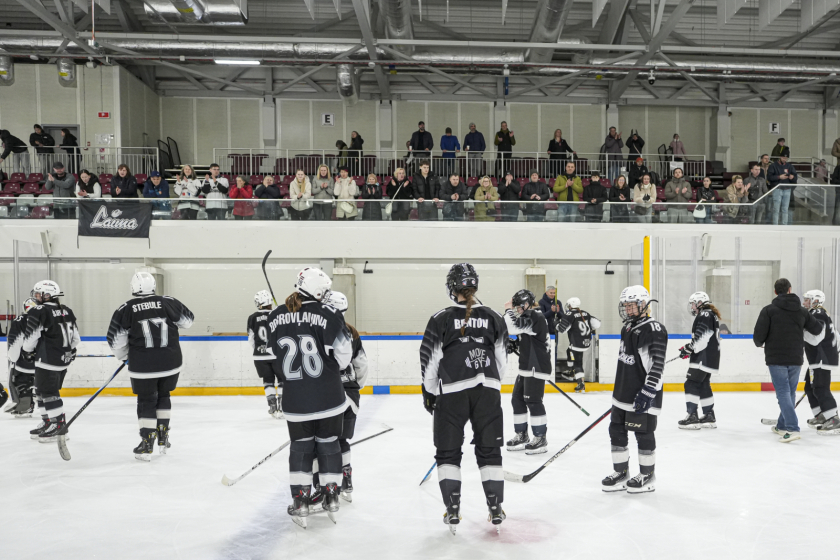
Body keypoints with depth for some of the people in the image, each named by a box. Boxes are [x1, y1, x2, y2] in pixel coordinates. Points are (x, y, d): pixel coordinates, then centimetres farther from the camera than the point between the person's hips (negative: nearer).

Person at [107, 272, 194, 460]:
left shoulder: (125, 309, -3)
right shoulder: (169, 302, 0)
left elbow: (115, 339, 0)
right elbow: (188, 320, 13)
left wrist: (124, 356, 18)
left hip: (143, 365, -2)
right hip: (171, 363, 2)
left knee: (146, 401, 11)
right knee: (163, 396, 21)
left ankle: (147, 445, 11)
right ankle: (163, 438, 24)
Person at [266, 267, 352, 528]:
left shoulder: (276, 316, 0)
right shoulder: (328, 314, -13)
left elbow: (274, 353, 10)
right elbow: (343, 352, -12)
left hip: (295, 398, 2)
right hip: (329, 396, -2)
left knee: (300, 445, 16)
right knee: (328, 442, 14)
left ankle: (300, 501, 14)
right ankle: (331, 497, 22)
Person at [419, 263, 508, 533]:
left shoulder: (441, 319, -5)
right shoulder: (493, 318, 5)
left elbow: (430, 359, -3)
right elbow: (502, 359, 10)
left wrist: (429, 392, 9)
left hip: (452, 391, -3)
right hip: (487, 391, 3)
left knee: (448, 451, 10)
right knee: (489, 450, 13)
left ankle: (452, 510, 11)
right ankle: (496, 508, 18)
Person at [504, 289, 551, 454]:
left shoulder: (536, 317, -16)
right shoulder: (527, 317, 16)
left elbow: (513, 327, -26)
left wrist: (508, 310, -11)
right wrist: (512, 346, 5)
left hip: (537, 367, -10)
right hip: (526, 367, 11)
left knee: (533, 401, -8)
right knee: (517, 399, 12)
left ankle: (540, 439, 0)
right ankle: (521, 435, 21)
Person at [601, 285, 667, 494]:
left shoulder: (654, 330, -16)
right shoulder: (627, 328, 13)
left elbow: (657, 365, -22)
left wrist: (647, 393, -26)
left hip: (644, 395, -9)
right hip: (623, 394, 9)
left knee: (644, 434, 2)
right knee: (617, 430, 11)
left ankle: (647, 476, 19)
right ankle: (621, 473, 24)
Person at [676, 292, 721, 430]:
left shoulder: (705, 315, -11)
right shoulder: (711, 315, 22)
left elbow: (702, 337, -22)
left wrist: (689, 348, -18)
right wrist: (689, 349, 17)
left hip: (703, 358, -11)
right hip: (710, 358, 11)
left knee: (691, 384, -11)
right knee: (704, 385, 15)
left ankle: (692, 417, -13)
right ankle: (709, 416, 20)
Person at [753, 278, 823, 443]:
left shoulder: (769, 310, -9)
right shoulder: (801, 311, 5)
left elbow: (759, 335, -13)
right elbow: (818, 329, 17)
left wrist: (760, 343, 11)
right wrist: (822, 326, 41)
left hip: (776, 359, -4)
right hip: (795, 359, 4)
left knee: (783, 393, -3)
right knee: (790, 392, 16)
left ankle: (792, 429, -14)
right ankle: (782, 426, 28)